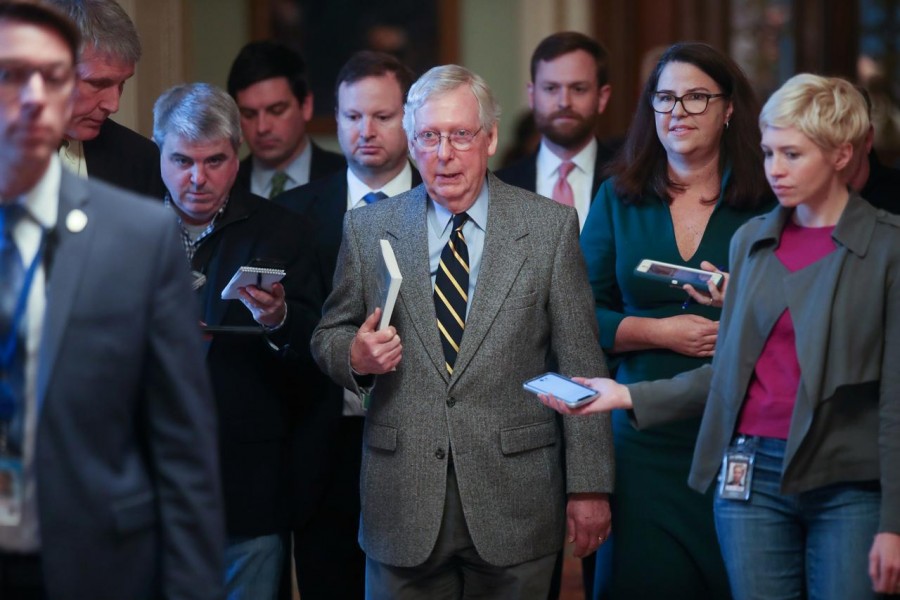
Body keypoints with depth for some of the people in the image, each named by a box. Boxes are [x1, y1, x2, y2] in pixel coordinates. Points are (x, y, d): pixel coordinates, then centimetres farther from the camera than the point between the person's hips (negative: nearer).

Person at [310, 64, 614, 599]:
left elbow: (581, 364, -1)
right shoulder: (368, 229, 7)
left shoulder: (550, 227, 1)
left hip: (515, 506, -1)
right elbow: (329, 337, 13)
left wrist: (589, 486, -4)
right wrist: (354, 355, -11)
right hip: (403, 506, 1)